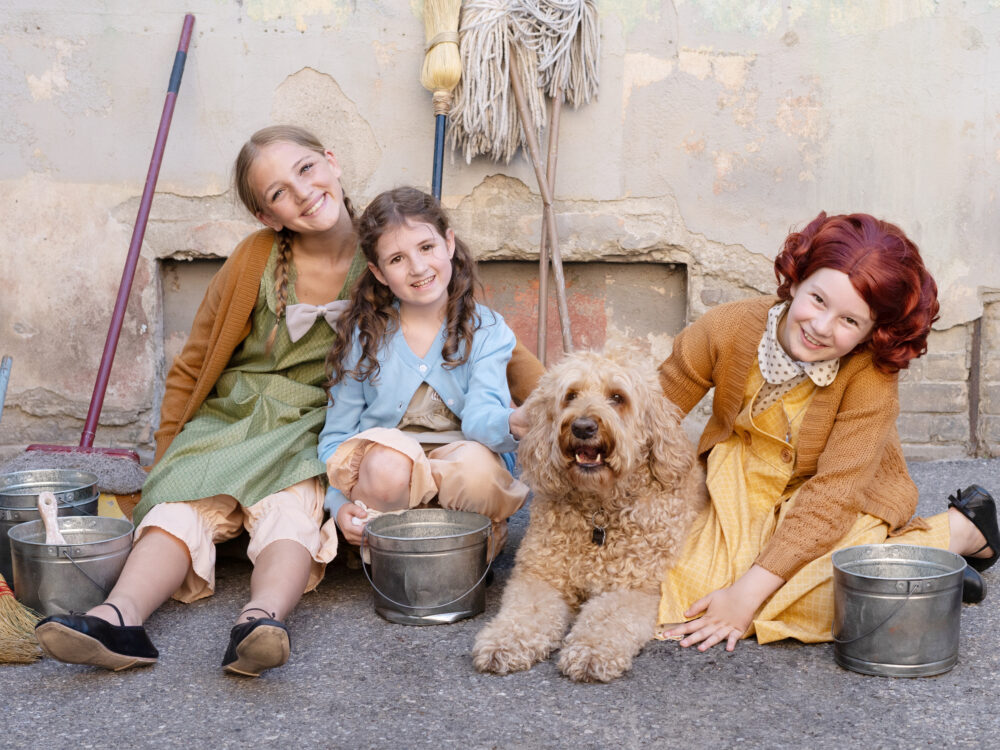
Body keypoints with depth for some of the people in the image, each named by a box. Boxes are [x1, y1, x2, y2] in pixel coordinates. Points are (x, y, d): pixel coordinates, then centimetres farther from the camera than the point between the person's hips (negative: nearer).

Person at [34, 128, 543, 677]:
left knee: (290, 503, -33)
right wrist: (165, 462, 6)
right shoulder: (255, 261, -2)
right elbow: (191, 369, 8)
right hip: (234, 419, 1)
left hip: (318, 430, -1)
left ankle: (262, 619, -57)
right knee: (185, 500, -28)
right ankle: (120, 616, -48)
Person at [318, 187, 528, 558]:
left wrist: (514, 423, -43)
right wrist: (341, 503, -14)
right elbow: (336, 435, 5)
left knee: (479, 465, -36)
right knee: (386, 464, -36)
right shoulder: (362, 337, 3)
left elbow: (479, 417, -17)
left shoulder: (486, 330, 0)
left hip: (459, 466, 0)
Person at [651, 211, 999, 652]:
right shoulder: (726, 329, -20)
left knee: (809, 598, -30)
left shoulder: (872, 377, -27)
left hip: (846, 504, -4)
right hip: (740, 491, 4)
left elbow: (831, 497, -28)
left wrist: (747, 595, -31)